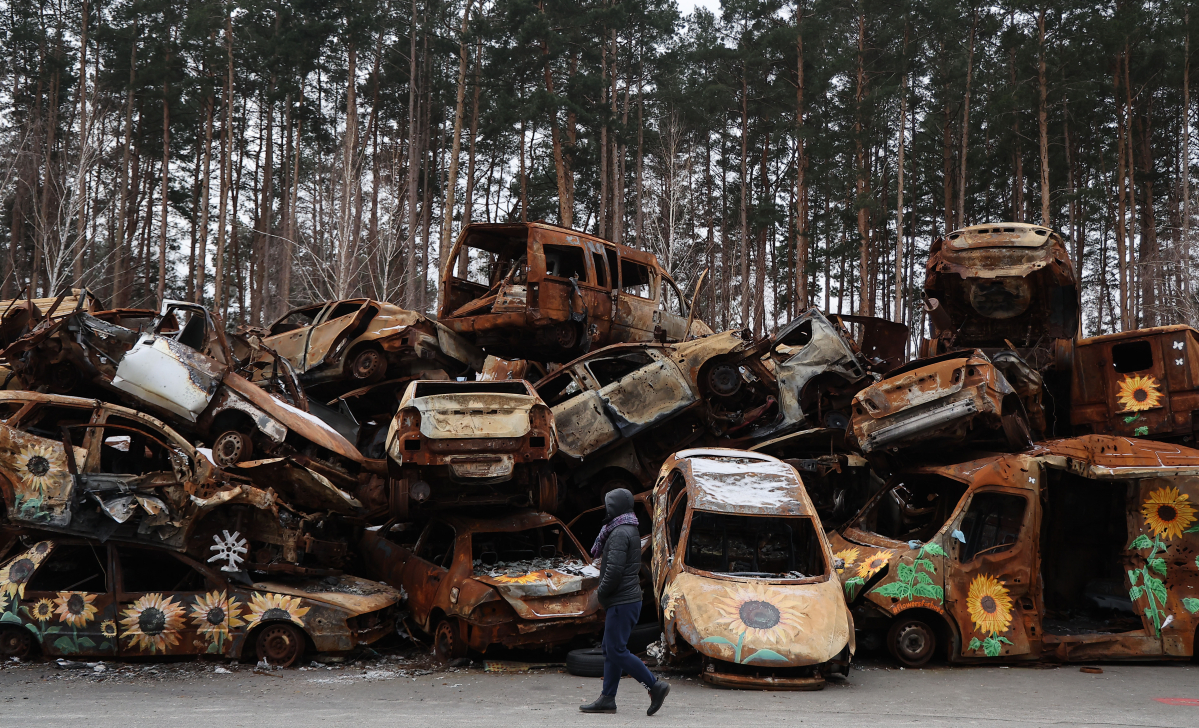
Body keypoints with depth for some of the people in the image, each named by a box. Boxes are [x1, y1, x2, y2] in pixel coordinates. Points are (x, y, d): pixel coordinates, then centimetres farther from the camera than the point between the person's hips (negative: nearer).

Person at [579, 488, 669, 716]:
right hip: (629, 599, 10)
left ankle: (655, 685, -6)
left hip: (621, 602, -10)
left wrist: (602, 594, -10)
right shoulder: (631, 530, 16)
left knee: (617, 650, -8)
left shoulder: (620, 533, -16)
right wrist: (604, 566, 10)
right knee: (610, 650, 12)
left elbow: (615, 569, -23)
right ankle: (607, 699, 14)